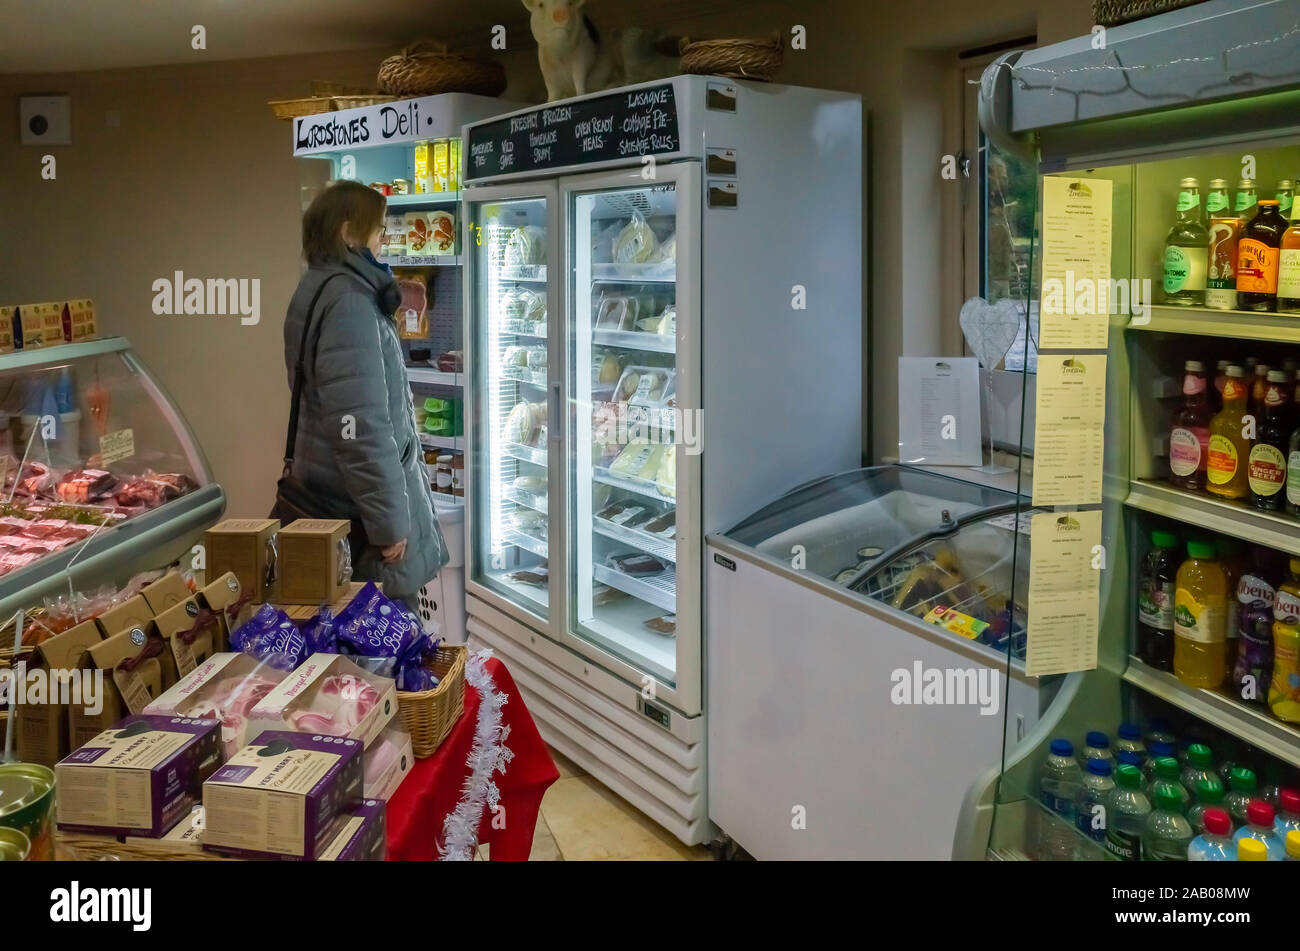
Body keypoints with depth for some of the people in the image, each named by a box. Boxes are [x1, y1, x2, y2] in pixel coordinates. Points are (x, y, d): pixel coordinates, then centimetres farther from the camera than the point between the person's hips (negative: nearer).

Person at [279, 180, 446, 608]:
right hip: (365, 506, -10)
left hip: (332, 495, 10)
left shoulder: (320, 289, 13)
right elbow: (361, 425, -26)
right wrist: (389, 520, -22)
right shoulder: (348, 301, -19)